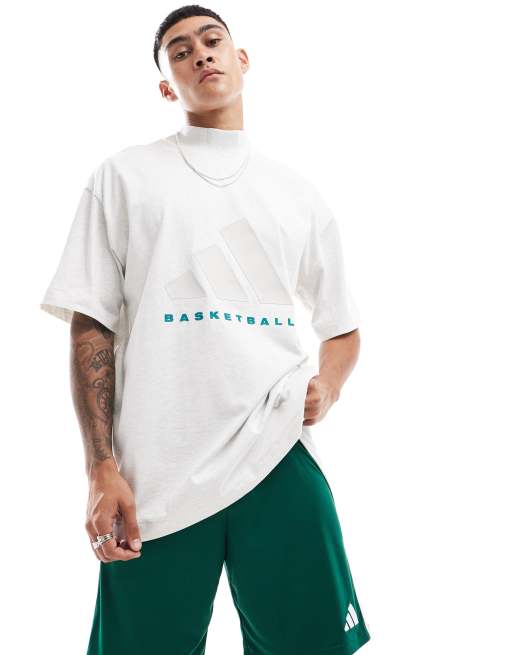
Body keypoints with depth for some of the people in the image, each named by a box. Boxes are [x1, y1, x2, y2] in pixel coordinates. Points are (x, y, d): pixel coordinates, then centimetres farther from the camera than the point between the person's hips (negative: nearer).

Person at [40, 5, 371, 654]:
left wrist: (326, 387, -2)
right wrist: (102, 469, -6)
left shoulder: (298, 193, 16)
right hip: (156, 473, -2)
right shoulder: (124, 176, 9)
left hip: (279, 458, 2)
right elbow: (92, 326, 3)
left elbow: (342, 329, 21)